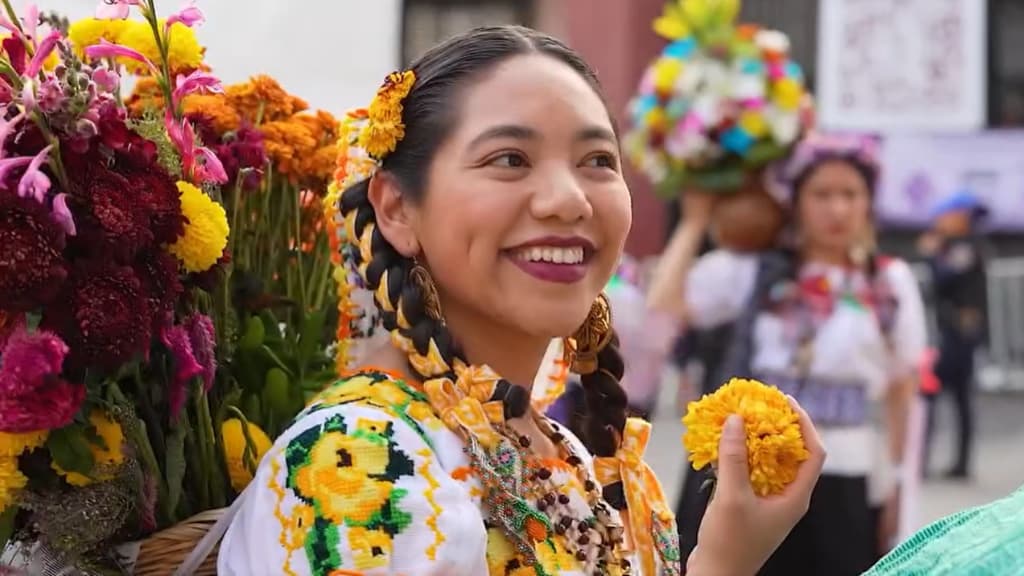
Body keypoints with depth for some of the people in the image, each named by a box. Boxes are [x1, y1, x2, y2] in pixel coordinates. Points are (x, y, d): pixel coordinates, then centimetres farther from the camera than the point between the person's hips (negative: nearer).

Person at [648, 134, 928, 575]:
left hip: (842, 483, 1)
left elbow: (902, 390, 7)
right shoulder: (751, 270, 0)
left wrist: (896, 483, 5)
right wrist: (695, 222, -4)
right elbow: (663, 306, -11)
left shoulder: (890, 282, 3)